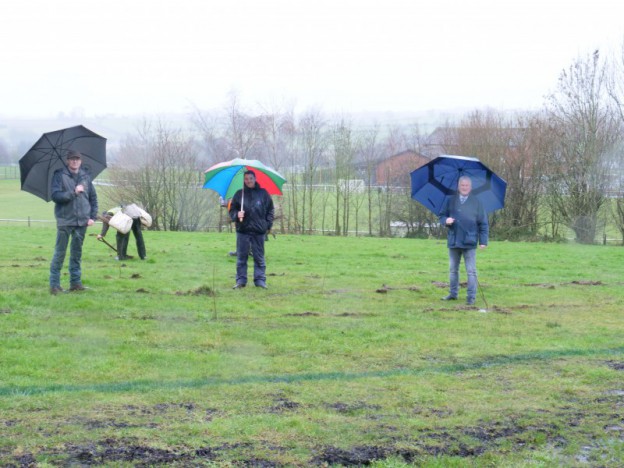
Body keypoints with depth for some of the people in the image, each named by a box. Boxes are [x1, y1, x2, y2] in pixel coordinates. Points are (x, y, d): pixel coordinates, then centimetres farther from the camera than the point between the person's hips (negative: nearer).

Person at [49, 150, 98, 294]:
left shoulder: (85, 176, 9)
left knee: (77, 252, 10)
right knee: (60, 252, -2)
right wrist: (73, 192, -21)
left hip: (82, 221, 4)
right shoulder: (59, 175, -3)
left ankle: (75, 281, 17)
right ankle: (54, 284, 2)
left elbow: (93, 197, 14)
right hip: (65, 221, -4)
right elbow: (55, 196, -13)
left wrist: (92, 216, 5)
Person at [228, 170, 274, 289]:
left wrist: (268, 225, 1)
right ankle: (241, 280, 8)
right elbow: (232, 210, 10)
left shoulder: (263, 193, 5)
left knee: (259, 257, 3)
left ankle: (260, 279, 8)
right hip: (243, 230, 1)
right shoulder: (239, 194, 7)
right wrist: (237, 214, -12)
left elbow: (270, 211, 9)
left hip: (259, 231, -1)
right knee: (241, 257, 3)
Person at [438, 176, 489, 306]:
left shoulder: (476, 203, 0)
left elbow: (483, 223, 0)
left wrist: (483, 241, -6)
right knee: (453, 269, 12)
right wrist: (446, 220, -15)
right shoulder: (450, 201, 5)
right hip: (453, 241, 3)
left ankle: (471, 297, 2)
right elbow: (442, 216, 10)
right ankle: (453, 293, 24)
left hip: (469, 242, -3)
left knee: (471, 271, -2)